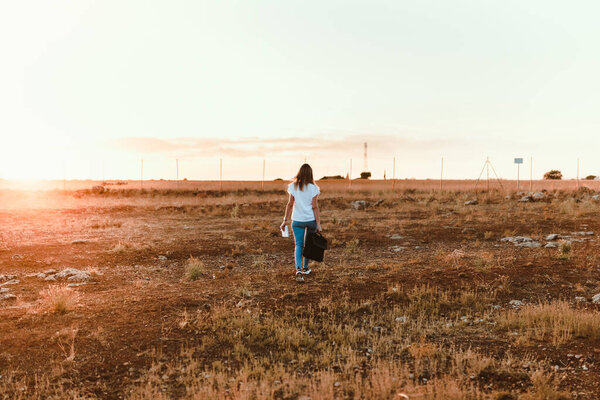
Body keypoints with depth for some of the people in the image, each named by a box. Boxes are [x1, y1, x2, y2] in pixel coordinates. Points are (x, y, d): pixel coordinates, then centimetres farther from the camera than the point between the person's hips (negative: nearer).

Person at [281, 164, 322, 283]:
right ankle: (305, 267, 31)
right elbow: (315, 207, -8)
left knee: (298, 244, 3)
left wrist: (285, 220, 6)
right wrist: (318, 224, -5)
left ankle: (298, 269, -16)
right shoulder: (313, 188, -8)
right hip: (311, 219, -1)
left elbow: (290, 204, -1)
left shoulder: (293, 186, -3)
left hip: (297, 220, 1)